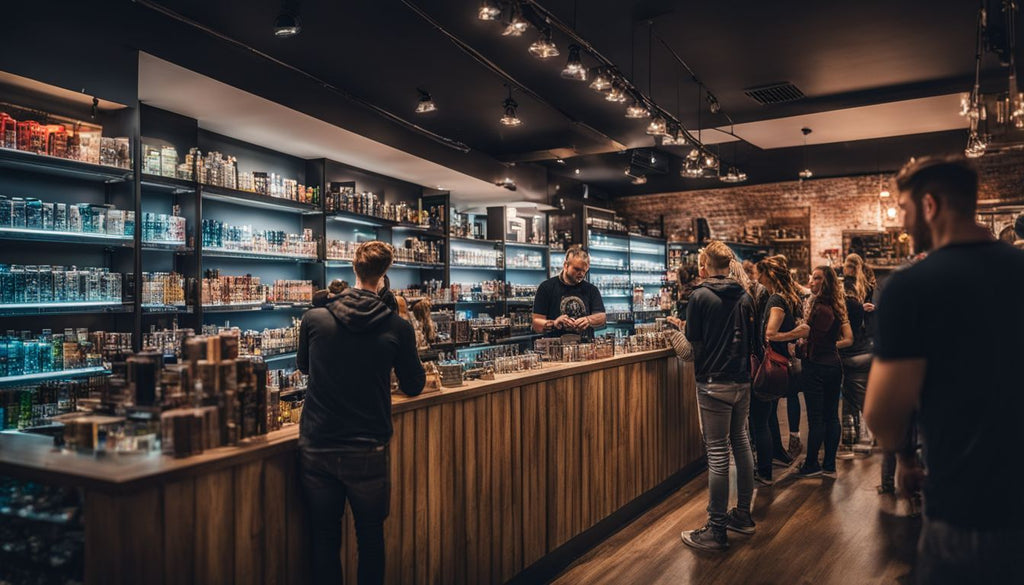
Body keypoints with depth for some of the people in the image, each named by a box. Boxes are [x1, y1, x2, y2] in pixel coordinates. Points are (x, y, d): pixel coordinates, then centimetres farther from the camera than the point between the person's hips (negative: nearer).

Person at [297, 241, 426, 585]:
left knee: (324, 539, 16)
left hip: (317, 450, 2)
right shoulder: (397, 328, -11)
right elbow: (414, 387, 1)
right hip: (367, 453, -1)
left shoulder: (314, 319, -6)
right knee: (370, 538, 17)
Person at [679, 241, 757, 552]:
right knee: (741, 442, 17)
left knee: (717, 452, -3)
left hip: (713, 383, -6)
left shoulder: (700, 296, -11)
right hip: (742, 381, 6)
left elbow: (692, 338, -5)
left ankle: (716, 530, 3)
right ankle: (743, 514, 28)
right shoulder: (745, 297, 6)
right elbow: (752, 339, 13)